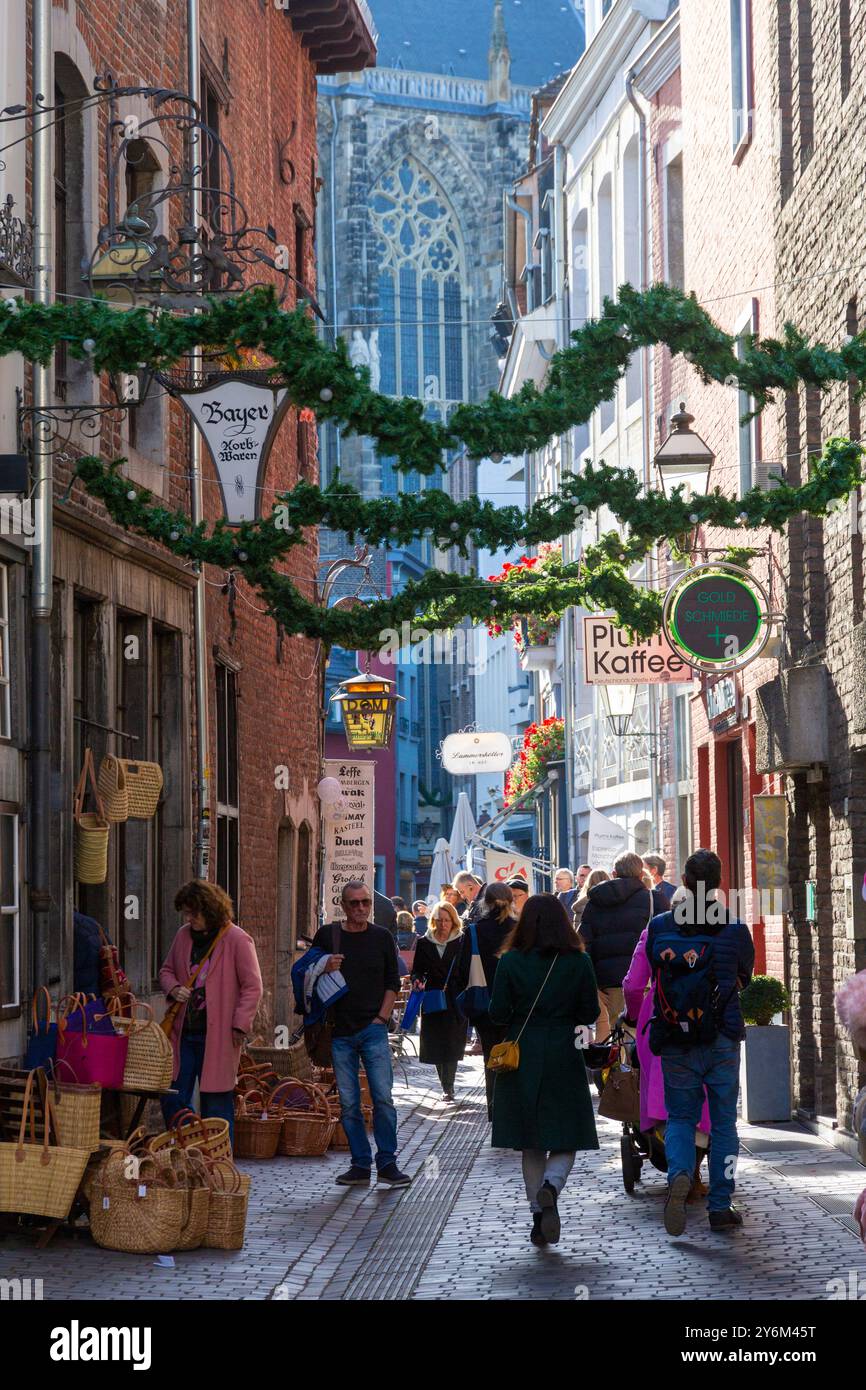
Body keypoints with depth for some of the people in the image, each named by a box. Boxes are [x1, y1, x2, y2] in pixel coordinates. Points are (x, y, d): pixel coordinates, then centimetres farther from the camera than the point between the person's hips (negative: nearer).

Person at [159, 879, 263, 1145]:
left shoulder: (237, 940, -9)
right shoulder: (184, 936, 10)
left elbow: (252, 986, -7)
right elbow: (167, 971, 23)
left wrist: (240, 1025, -13)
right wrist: (173, 988, 0)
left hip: (218, 1036, -6)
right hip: (183, 1033, 6)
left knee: (216, 1104, 0)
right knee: (172, 1101, 7)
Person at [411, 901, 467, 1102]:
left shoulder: (461, 942, 0)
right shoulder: (424, 943, 7)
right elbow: (417, 970, 11)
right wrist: (417, 980, -10)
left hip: (455, 1001, -3)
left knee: (452, 1044, -9)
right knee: (435, 1045, 4)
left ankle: (448, 1087, -6)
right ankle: (447, 1087, 18)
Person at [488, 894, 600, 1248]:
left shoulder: (510, 961, -6)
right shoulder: (579, 962, -4)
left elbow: (498, 1013, -6)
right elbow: (591, 1013, 0)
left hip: (522, 1058, 1)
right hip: (564, 1058, -1)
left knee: (532, 1144, 12)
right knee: (565, 1141, 6)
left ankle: (538, 1216, 11)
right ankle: (551, 1187, -23)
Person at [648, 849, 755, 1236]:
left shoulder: (659, 927, -3)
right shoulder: (734, 928, -5)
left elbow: (653, 975, 8)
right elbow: (745, 975, 9)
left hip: (675, 1041, 1)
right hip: (723, 1039, -1)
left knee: (680, 1117, 11)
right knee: (723, 1121, 10)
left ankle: (678, 1175, -17)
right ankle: (721, 1206, 10)